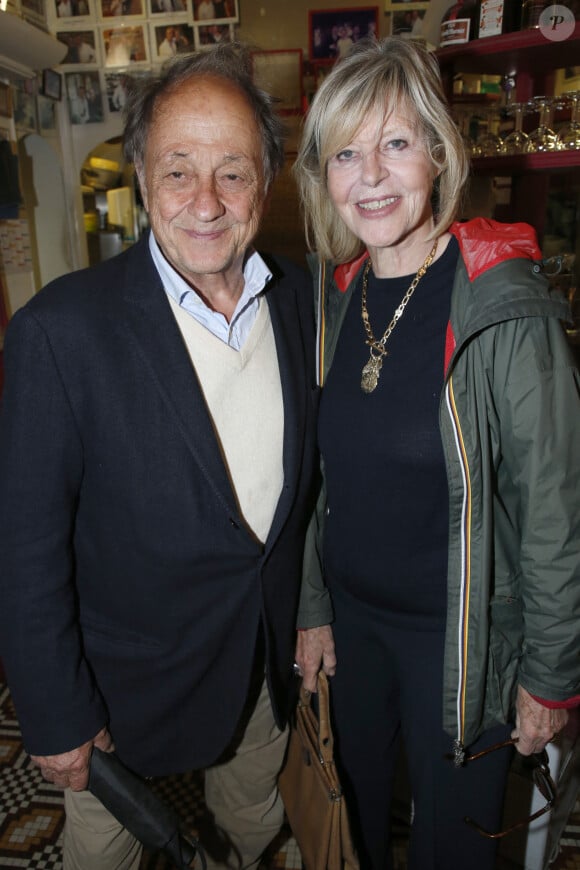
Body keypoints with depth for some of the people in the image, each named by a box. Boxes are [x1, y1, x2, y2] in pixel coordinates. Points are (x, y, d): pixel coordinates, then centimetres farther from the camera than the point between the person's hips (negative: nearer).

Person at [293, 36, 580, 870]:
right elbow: (324, 473, 4)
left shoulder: (506, 307, -19)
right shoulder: (333, 296, -2)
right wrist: (313, 608, 8)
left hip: (459, 635, -4)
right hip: (351, 613, 5)